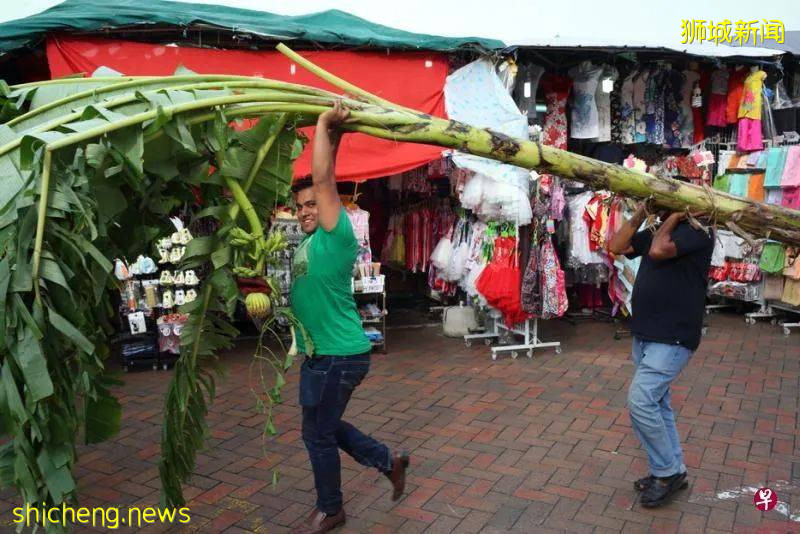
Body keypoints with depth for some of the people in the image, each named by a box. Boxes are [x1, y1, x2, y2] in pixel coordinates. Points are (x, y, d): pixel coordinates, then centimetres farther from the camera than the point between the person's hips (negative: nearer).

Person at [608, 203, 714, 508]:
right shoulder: (659, 230, 13)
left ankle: (667, 472, 4)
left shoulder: (696, 231, -12)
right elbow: (616, 246, 7)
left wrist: (674, 216, -12)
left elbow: (658, 250, -27)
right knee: (656, 403, 14)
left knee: (640, 400, -14)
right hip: (645, 334, 9)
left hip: (673, 338, -9)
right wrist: (641, 214, 2)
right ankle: (672, 472, 27)